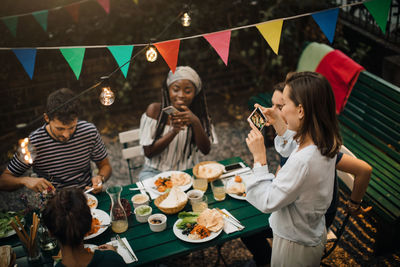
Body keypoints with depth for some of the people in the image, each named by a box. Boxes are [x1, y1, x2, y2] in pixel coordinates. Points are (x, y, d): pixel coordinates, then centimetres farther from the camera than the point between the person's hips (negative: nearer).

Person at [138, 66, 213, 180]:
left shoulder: (198, 113, -2)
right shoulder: (155, 110, -10)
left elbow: (205, 150, -11)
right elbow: (148, 152, -12)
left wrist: (196, 122, -28)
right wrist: (174, 131, -26)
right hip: (155, 171, -2)